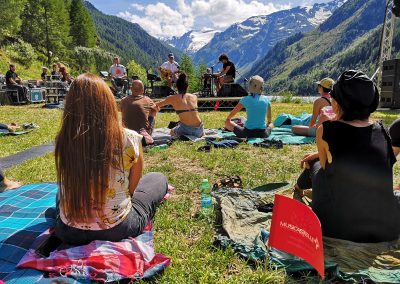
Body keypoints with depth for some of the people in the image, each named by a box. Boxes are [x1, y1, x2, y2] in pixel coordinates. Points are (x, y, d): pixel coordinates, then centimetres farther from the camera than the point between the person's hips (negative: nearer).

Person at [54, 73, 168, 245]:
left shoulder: (63, 141, -13)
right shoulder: (129, 139, -20)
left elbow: (70, 188, 4)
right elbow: (132, 188, -4)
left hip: (69, 233, 4)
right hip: (116, 230, -3)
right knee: (158, 179, 19)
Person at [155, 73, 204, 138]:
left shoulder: (172, 98, 1)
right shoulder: (194, 97, 9)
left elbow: (156, 105, 16)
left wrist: (157, 108, 39)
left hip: (186, 129, -4)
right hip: (199, 131, 4)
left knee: (172, 132, 31)